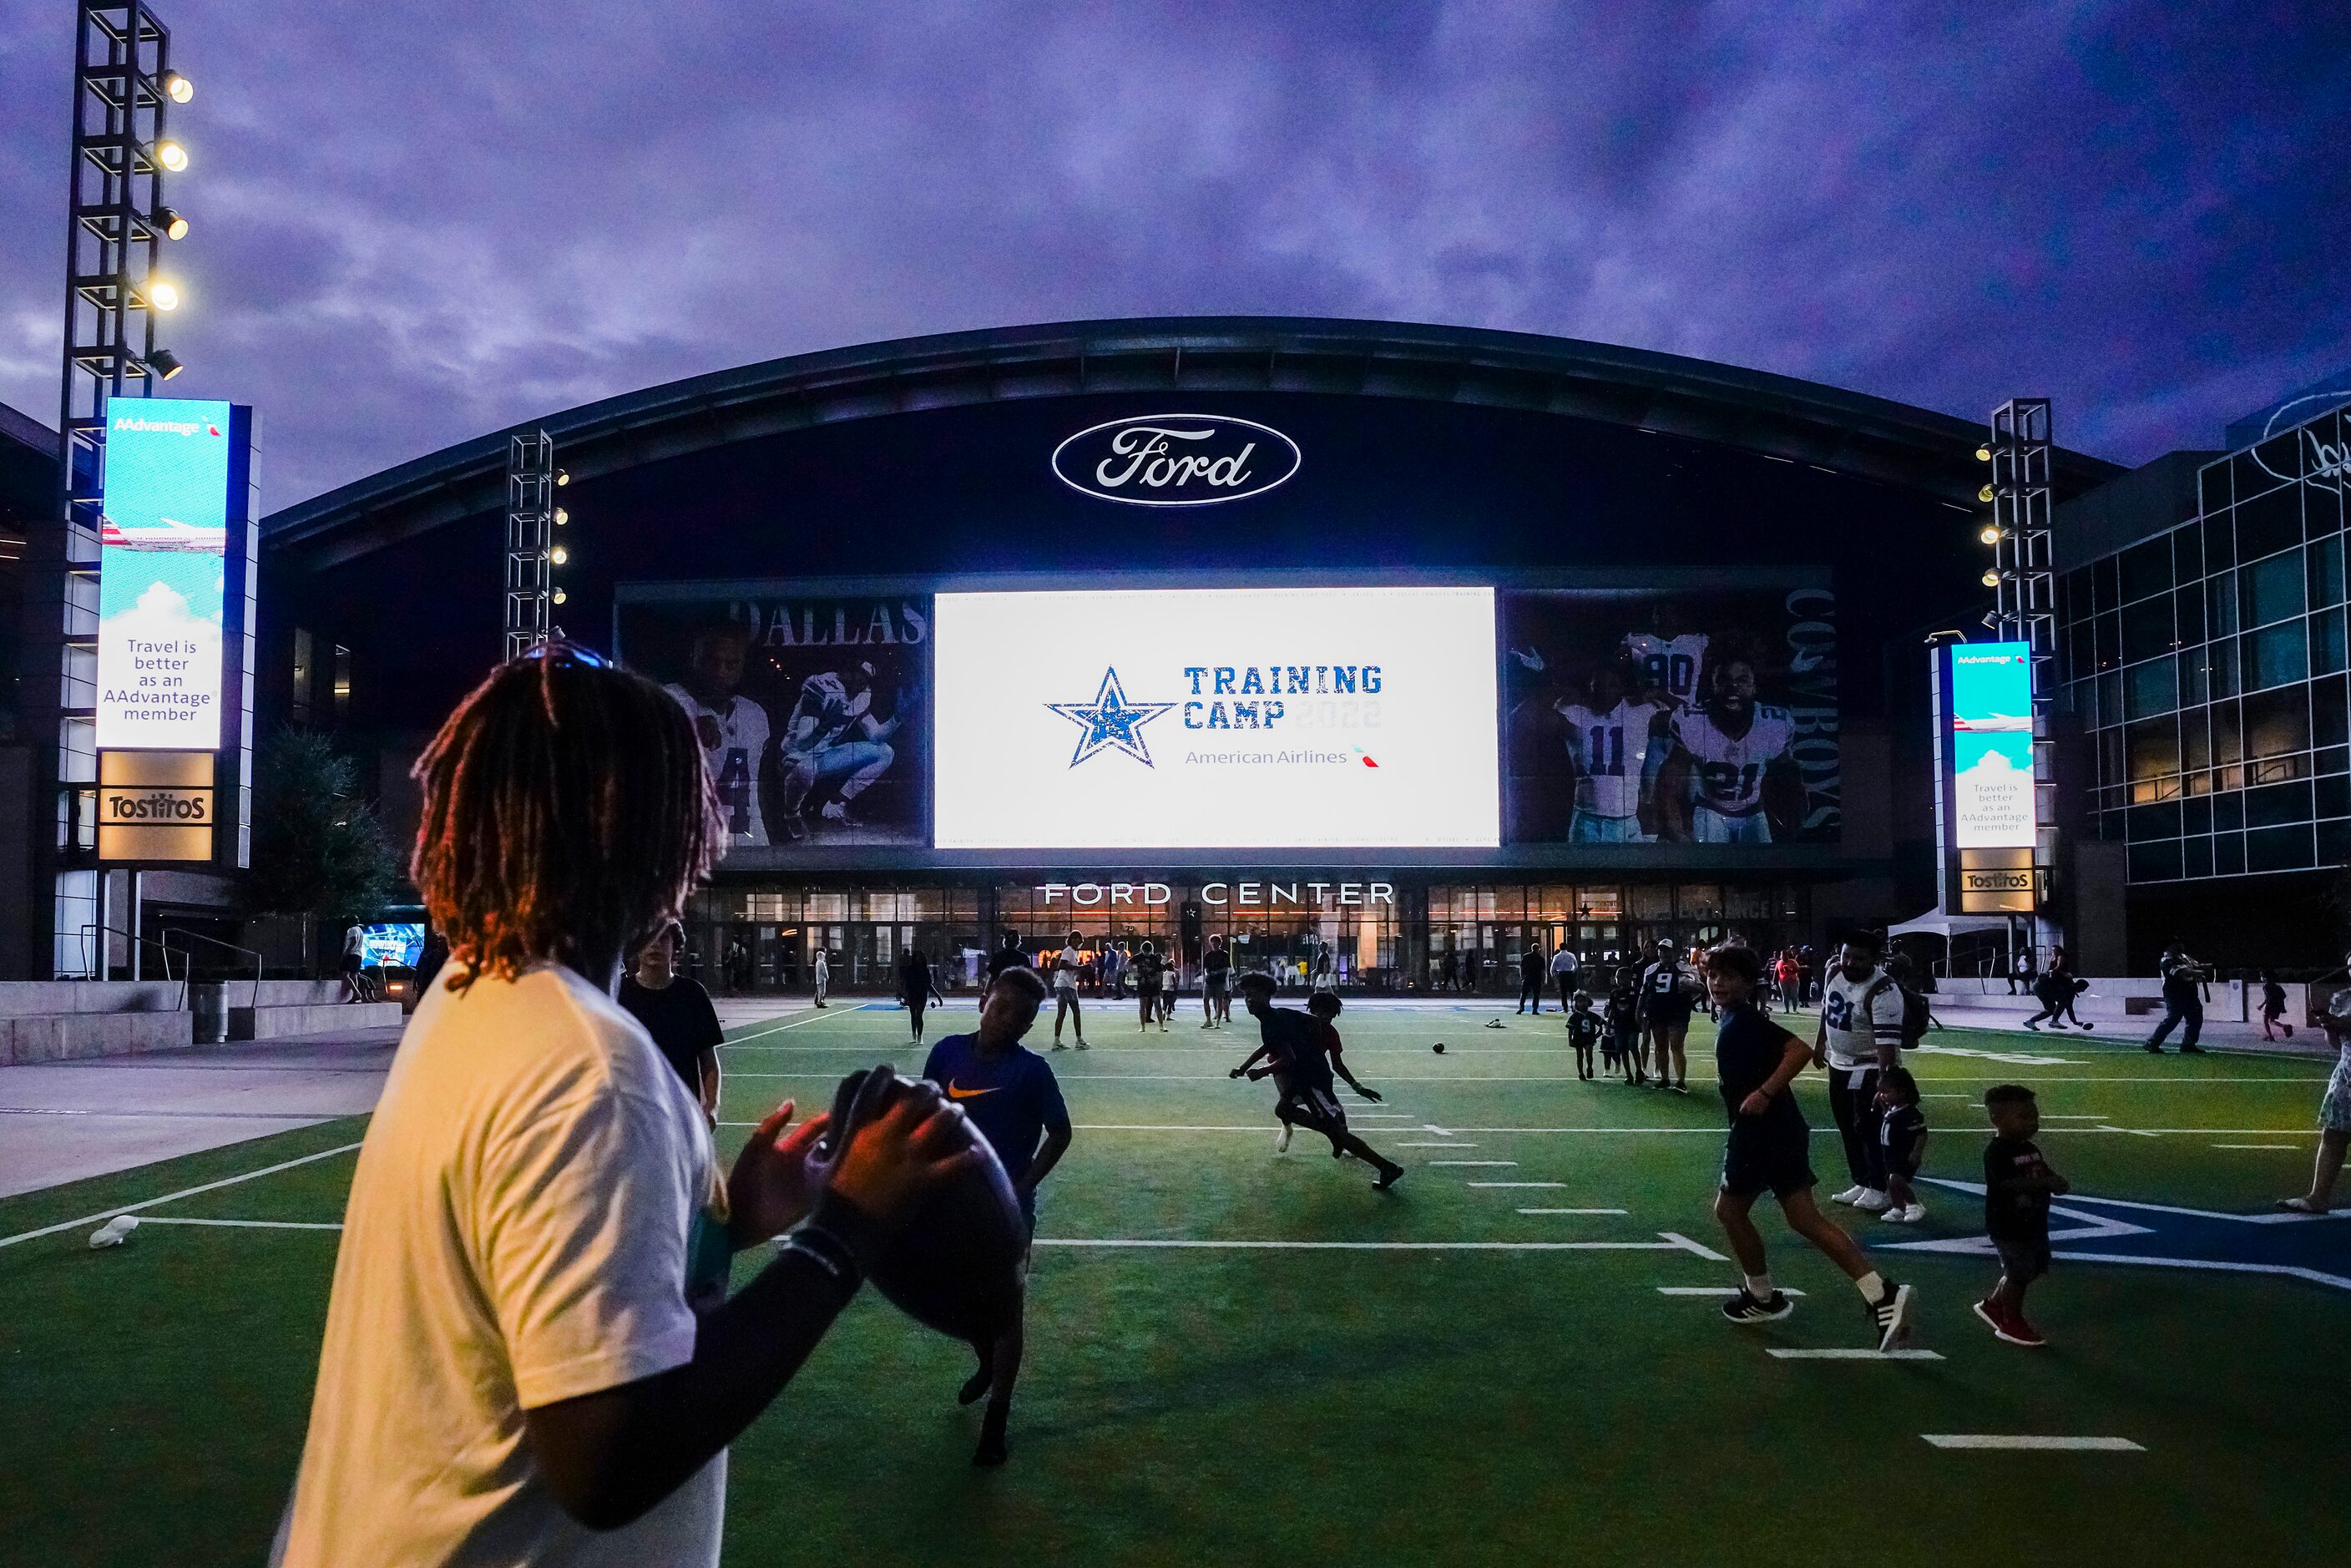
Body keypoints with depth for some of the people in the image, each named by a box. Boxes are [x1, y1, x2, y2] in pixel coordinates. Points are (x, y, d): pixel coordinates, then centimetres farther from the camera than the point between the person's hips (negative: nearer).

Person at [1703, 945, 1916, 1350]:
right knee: (1804, 1217, 6)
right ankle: (1882, 1295, -2)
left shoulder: (1744, 1021, -16)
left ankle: (1762, 1297, 23)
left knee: (1729, 1209, 8)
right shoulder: (1734, 1021, 13)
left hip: (1761, 1131, -9)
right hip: (1779, 1130, 9)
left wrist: (1764, 1093, -26)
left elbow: (1800, 1050, -25)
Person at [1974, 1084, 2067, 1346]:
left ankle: (1993, 1305, 33)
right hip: (2008, 1226, -9)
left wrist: (2057, 1183, -12)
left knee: (2032, 1270, 16)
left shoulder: (2031, 1149, 9)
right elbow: (2010, 1183, -30)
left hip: (2033, 1223, 9)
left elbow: (2045, 1173, 12)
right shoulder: (1996, 1152, -20)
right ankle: (2011, 1324, 17)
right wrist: (2046, 1182, -36)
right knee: (2018, 1273, 0)